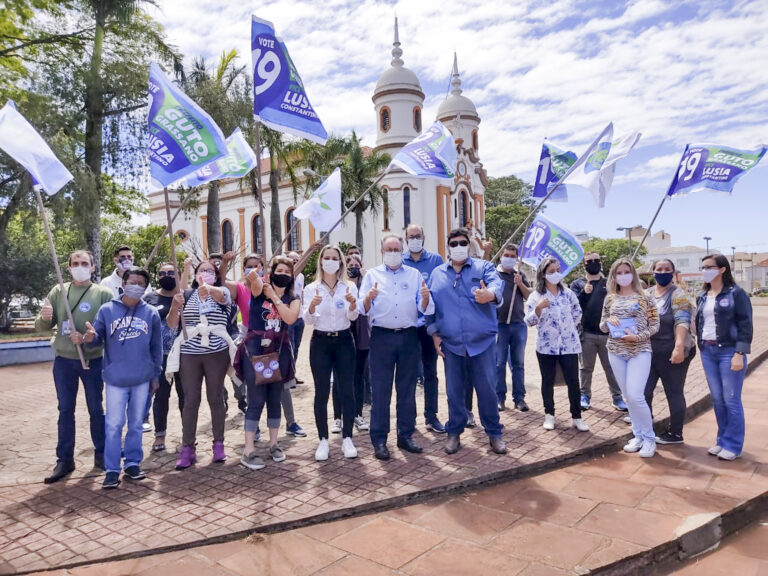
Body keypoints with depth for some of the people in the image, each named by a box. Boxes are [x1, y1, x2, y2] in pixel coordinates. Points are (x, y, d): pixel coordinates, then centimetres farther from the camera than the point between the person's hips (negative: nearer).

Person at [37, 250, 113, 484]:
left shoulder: (103, 293, -4)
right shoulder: (58, 291, 5)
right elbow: (43, 327, 5)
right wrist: (44, 318, -17)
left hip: (93, 360, -2)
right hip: (63, 360, 2)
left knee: (96, 409, 8)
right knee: (65, 410, 9)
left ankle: (101, 454, 23)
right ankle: (64, 460, 19)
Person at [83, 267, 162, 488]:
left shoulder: (151, 313, 2)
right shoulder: (107, 310, -1)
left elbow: (156, 347, 7)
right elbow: (98, 339, -1)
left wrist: (156, 374, 8)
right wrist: (90, 338, -25)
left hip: (142, 379, 1)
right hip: (115, 379, -1)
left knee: (136, 423, 12)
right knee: (114, 425, 1)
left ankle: (132, 462, 25)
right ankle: (112, 469, 12)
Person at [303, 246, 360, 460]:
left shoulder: (349, 287, 1)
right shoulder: (311, 289, 1)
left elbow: (353, 317, -10)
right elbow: (308, 320, -9)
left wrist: (352, 304, -32)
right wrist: (312, 306, -31)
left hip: (344, 341, 0)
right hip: (320, 342, 0)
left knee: (347, 391, 2)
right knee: (321, 392, 3)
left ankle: (347, 439, 13)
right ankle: (323, 441, 12)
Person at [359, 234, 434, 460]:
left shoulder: (414, 274, 11)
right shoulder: (372, 275, 7)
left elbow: (424, 309, 4)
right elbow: (363, 310, -2)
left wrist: (426, 297, -18)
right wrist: (368, 299, -24)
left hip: (408, 336, 2)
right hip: (382, 336, -2)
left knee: (407, 388, 9)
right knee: (380, 390, 0)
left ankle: (406, 435, 21)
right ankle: (379, 440, 8)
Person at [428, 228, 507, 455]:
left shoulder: (483, 267, 3)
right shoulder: (437, 273, 10)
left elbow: (496, 283, -18)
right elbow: (432, 306, 10)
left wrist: (491, 293, -42)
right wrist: (435, 334, 2)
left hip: (482, 342, -1)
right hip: (451, 344, 2)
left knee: (487, 389, 3)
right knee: (454, 391, 9)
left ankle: (494, 433, 20)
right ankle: (454, 432, 25)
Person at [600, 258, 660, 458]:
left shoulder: (645, 297, -2)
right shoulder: (610, 298, 7)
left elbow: (655, 325, -2)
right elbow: (602, 327, 11)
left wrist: (637, 337, -16)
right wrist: (608, 320, -10)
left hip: (640, 350, -4)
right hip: (616, 352, 4)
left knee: (636, 395, -13)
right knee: (628, 396, 9)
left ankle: (649, 438, 6)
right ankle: (638, 436, 24)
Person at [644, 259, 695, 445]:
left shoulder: (678, 295, -9)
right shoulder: (646, 294, 10)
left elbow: (682, 322, -21)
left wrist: (679, 347, -32)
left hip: (672, 354, -6)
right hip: (650, 352, 6)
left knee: (674, 393, 5)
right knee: (644, 392, 8)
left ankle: (675, 434, 19)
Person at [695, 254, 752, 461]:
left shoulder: (736, 293, -7)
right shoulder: (702, 296, 12)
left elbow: (745, 324, -10)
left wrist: (739, 353, -16)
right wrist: (702, 347, 12)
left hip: (729, 351, -6)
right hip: (707, 352, 6)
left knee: (731, 400, 0)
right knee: (717, 399, 11)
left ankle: (733, 445, 11)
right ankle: (722, 440, 22)